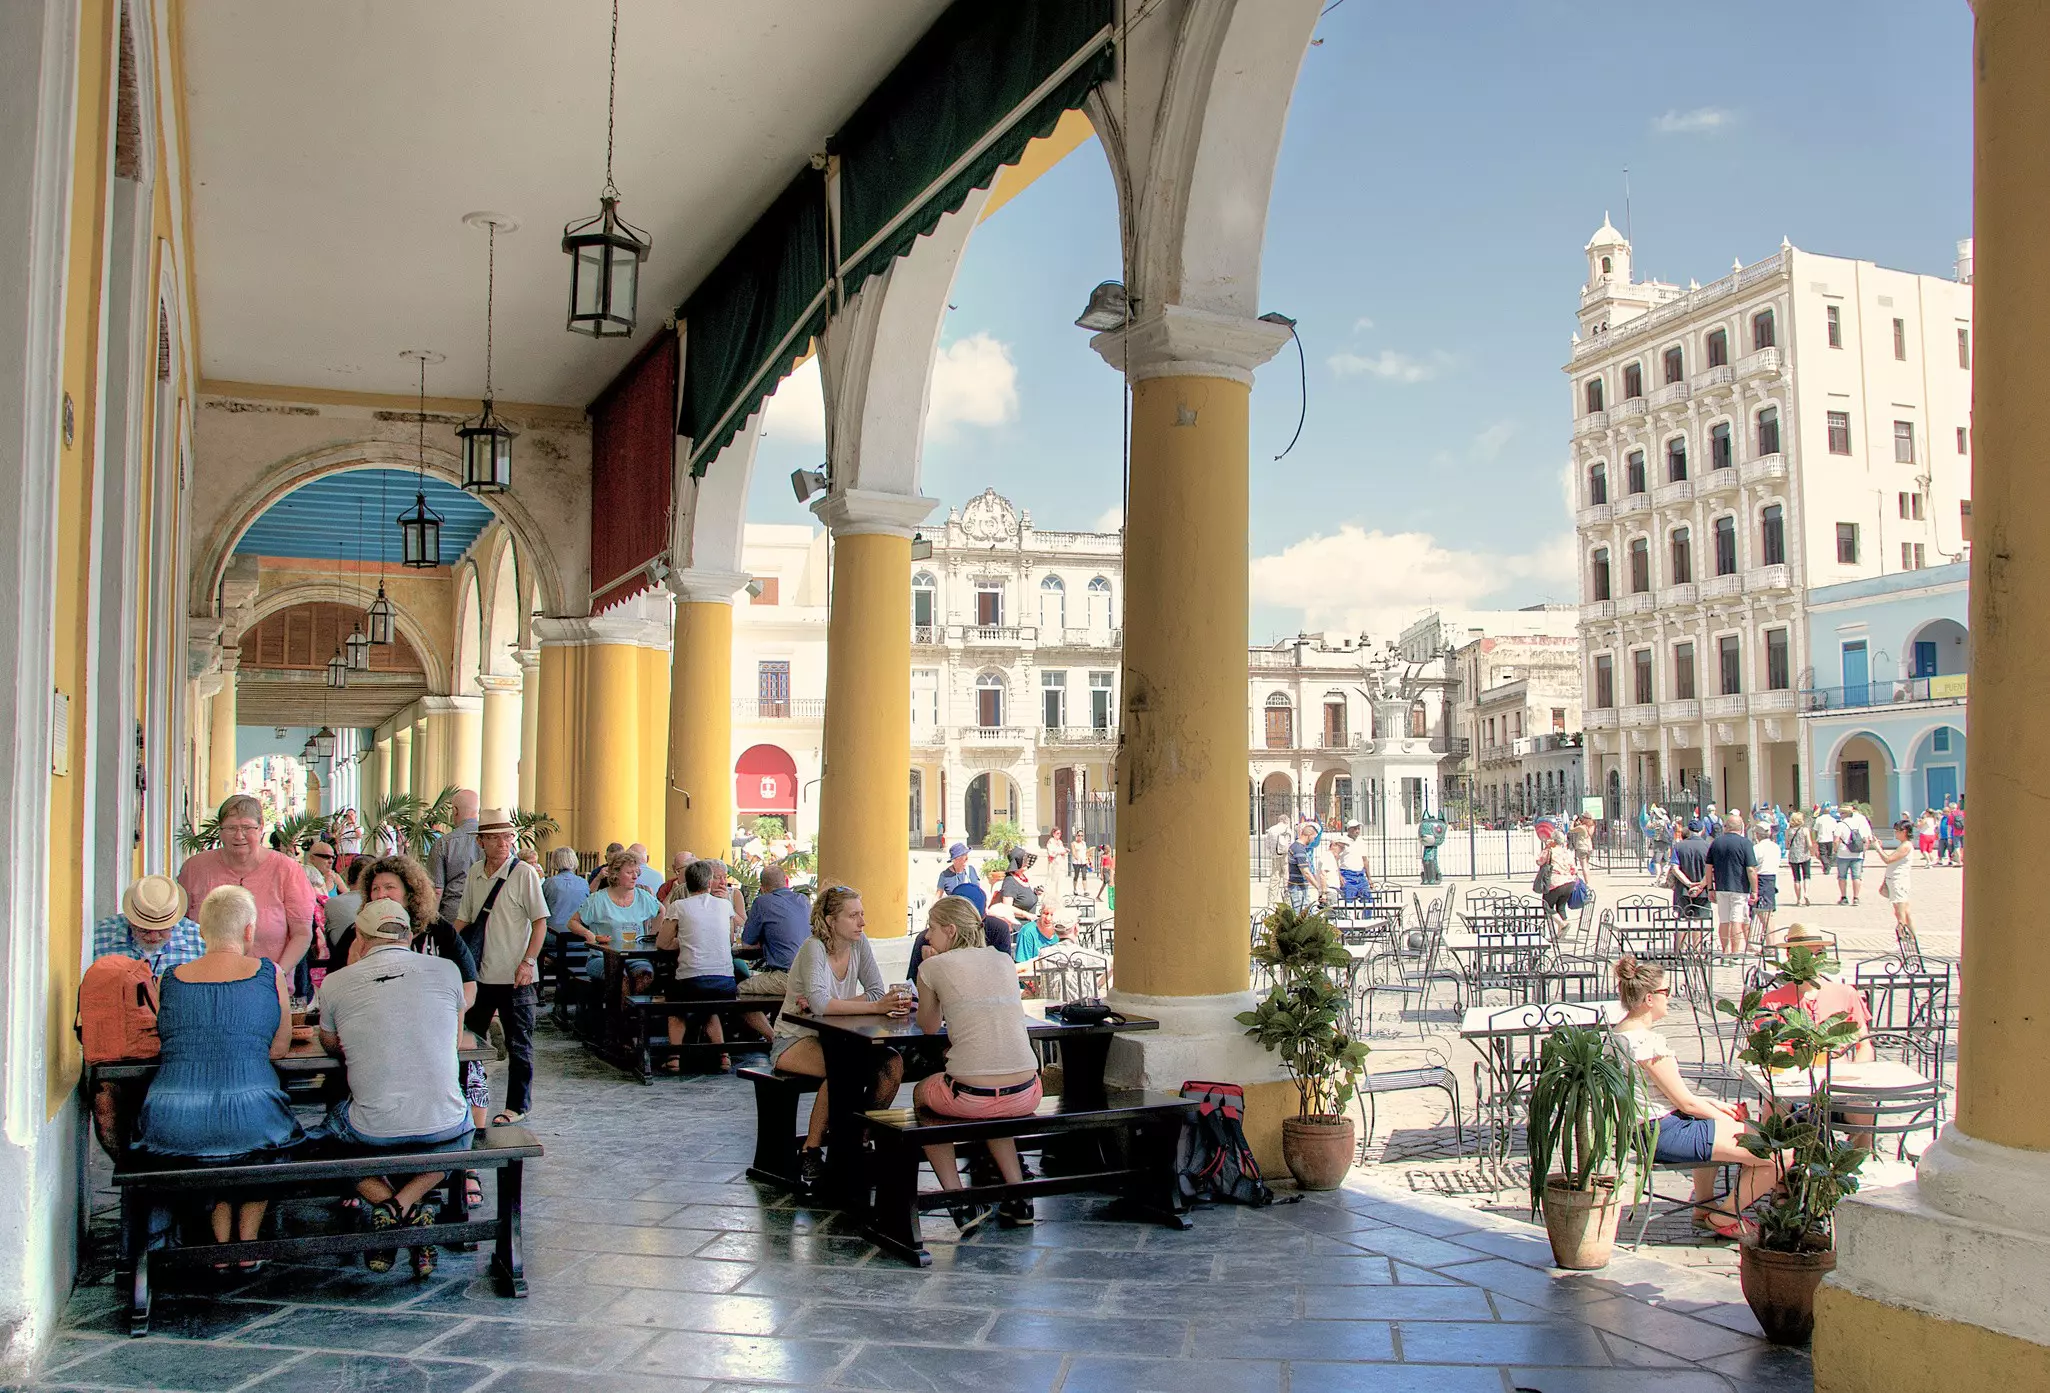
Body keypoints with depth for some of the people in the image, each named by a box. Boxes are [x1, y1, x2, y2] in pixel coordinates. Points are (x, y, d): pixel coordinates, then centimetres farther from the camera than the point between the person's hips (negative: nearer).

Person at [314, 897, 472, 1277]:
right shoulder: (445, 970, 3)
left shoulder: (335, 983, 0)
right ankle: (408, 1205, 8)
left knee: (333, 1119, 33)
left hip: (373, 1131, 0)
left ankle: (386, 1206, 9)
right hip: (444, 1127, 1)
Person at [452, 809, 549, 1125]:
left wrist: (528, 962, -16)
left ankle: (518, 1105, 15)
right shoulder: (475, 875, 6)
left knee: (518, 1043, 5)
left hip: (514, 977, -5)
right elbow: (463, 919, 15)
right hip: (479, 973, 6)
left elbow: (540, 921, -11)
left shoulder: (523, 873, -10)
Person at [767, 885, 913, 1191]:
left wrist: (826, 1005, -22)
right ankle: (810, 1152, -20)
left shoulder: (859, 944, -1)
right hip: (794, 1040, -6)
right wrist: (876, 1007, -38)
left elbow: (877, 992, -9)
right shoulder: (813, 948, -19)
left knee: (892, 1063, -17)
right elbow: (821, 1003, -34)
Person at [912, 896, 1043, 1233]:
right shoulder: (1003, 961, 16)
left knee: (922, 1091, 30)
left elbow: (929, 1027, 18)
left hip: (970, 1098, -5)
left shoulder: (934, 966, 3)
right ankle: (1017, 1197, 27)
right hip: (1026, 1095, 5)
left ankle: (959, 1202, 16)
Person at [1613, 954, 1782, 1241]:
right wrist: (1725, 1119, 0)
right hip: (1666, 1134, -11)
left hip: (1648, 1130, 11)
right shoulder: (1647, 1040, -23)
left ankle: (1703, 1206, 44)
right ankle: (1723, 1217, 10)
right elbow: (1686, 1102, -16)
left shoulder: (1621, 1031, 8)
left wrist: (1712, 1104, 14)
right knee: (1780, 1155, -9)